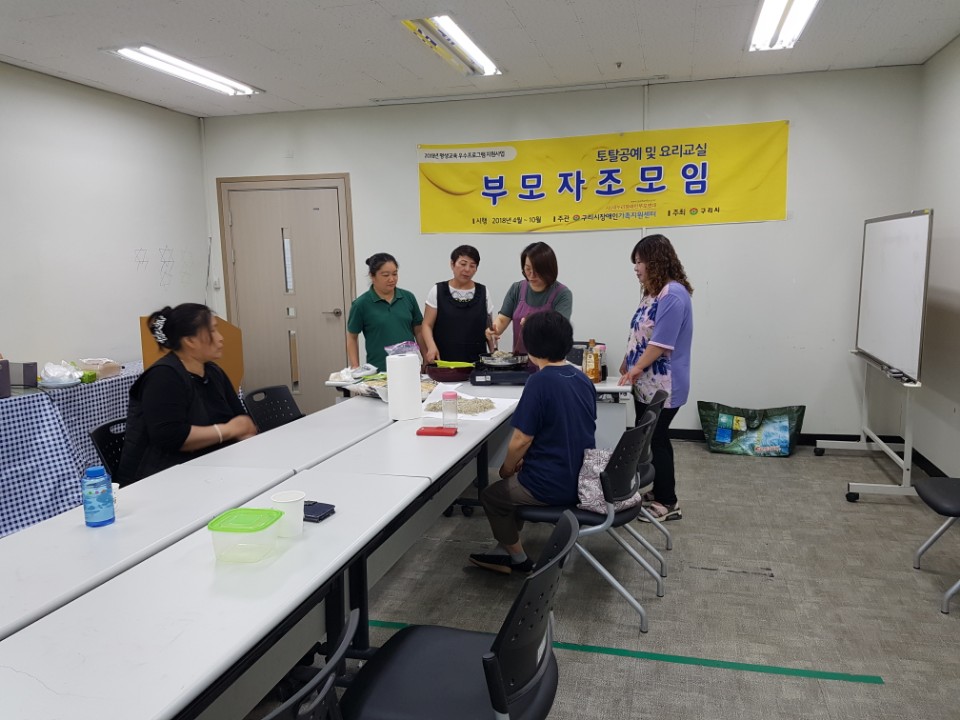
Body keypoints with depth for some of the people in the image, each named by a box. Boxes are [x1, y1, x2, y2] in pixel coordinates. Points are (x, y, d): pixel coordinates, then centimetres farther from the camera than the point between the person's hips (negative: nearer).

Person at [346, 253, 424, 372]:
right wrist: (356, 369, -2)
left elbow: (418, 331, 11)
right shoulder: (361, 304, -3)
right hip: (379, 371, -3)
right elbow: (352, 338, 5)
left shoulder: (408, 297, 5)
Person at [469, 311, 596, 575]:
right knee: (515, 483, 30)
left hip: (553, 486, -7)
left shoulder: (540, 382, -21)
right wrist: (525, 460, 17)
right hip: (581, 478, 8)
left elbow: (521, 440, -18)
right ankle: (506, 550, 33)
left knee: (491, 495, 20)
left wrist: (506, 468, 2)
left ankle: (518, 558, 33)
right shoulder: (583, 379, 3)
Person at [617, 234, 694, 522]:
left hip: (662, 386, -9)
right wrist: (627, 363, 17)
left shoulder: (673, 294, -19)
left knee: (657, 440, -1)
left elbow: (661, 342, -23)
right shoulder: (653, 292, 14)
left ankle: (668, 503, 11)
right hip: (646, 383, 9)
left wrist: (636, 368, -15)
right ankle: (656, 492, 26)